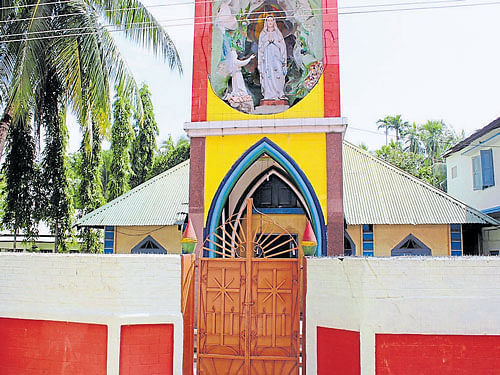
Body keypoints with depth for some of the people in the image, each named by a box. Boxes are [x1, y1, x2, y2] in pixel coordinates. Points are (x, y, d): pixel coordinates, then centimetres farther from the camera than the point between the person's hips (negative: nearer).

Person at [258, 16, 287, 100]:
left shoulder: (278, 33, 14)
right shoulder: (263, 34, 14)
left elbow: (282, 46, 6)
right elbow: (261, 47, 7)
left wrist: (274, 41, -8)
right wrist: (268, 41, -8)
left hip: (277, 58, 0)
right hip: (267, 58, 0)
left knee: (278, 76, -13)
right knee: (267, 76, -11)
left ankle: (280, 94, -11)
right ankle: (270, 95, -11)